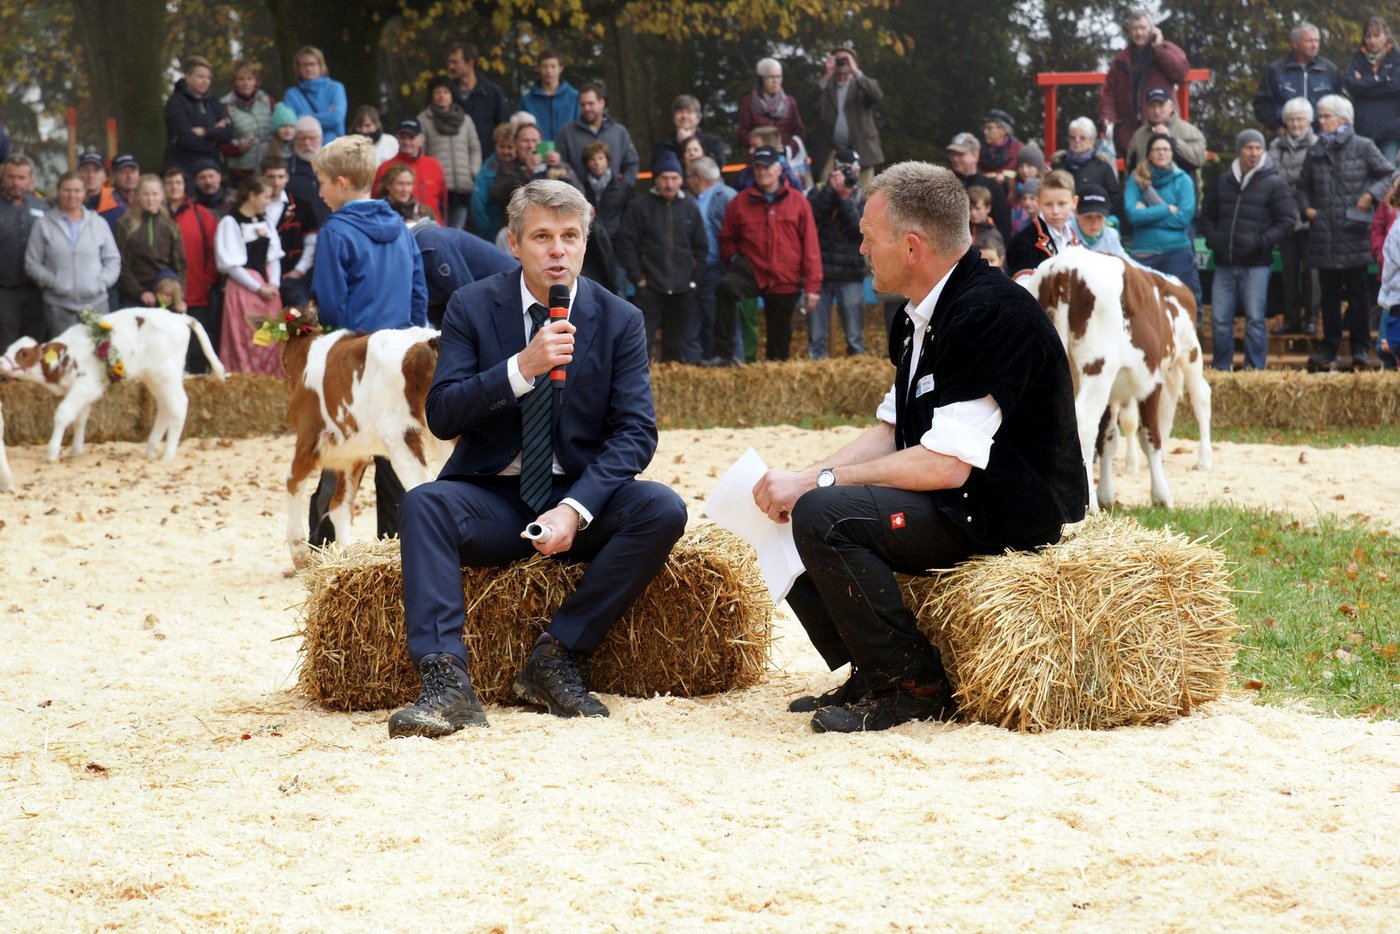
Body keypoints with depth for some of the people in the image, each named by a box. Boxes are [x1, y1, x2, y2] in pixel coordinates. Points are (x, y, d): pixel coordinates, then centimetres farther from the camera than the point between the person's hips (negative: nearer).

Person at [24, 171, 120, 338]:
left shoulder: (98, 223, 10)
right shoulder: (43, 225, 4)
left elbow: (113, 260, 12)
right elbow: (32, 263, 3)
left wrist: (101, 283, -4)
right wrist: (54, 283, -11)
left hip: (96, 304, 2)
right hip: (58, 307, -2)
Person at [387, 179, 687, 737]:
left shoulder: (619, 321, 0)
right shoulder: (473, 308, -1)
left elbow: (636, 433, -6)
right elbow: (441, 416, -10)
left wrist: (575, 508, -22)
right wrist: (521, 368, -26)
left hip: (581, 497, 1)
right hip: (493, 498, -1)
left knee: (663, 510, -28)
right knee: (423, 503, -31)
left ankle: (556, 658, -21)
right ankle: (446, 681, -39)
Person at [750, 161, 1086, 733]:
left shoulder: (991, 314, -22)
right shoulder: (919, 318, 10)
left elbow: (945, 464, -26)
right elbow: (888, 434, 13)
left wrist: (817, 484, -19)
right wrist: (801, 480, -5)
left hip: (1009, 513, -10)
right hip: (959, 505, 10)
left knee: (824, 517, -26)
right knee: (785, 514, 6)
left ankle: (913, 685, -13)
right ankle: (870, 674, 8)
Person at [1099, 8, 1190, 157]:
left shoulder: (1167, 50, 8)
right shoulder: (1121, 59, 14)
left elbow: (1181, 72, -11)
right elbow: (1109, 92, 10)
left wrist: (1159, 47, -9)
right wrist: (1108, 118, -6)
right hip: (1129, 132, 3)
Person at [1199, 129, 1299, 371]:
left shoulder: (1274, 184, -1)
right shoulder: (1223, 182, 13)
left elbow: (1287, 222, -3)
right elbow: (1207, 215, 23)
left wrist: (1260, 242, -15)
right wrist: (1213, 238, 3)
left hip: (1256, 265, -4)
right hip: (1224, 263, 4)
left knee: (1255, 319, -4)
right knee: (1220, 319, 4)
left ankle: (1255, 367, 2)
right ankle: (1221, 368, 13)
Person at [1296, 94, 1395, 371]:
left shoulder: (1363, 147, 0)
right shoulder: (1315, 152, 11)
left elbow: (1388, 173, 3)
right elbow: (1304, 186, 22)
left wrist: (1372, 194, -12)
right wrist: (1306, 207, 4)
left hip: (1354, 234, -4)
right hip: (1323, 233, 4)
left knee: (1357, 293, 1)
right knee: (1329, 294, 8)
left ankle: (1361, 350, 7)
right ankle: (1329, 349, 14)